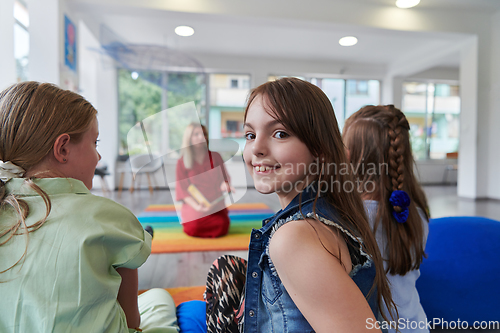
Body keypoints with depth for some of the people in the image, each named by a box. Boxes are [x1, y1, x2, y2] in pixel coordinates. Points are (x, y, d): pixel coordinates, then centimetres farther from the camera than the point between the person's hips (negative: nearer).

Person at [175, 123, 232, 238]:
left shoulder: (215, 156, 7)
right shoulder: (182, 162, 2)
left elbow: (224, 178, 9)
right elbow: (182, 189, -1)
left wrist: (225, 185, -17)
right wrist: (197, 206, -16)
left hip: (215, 204, 1)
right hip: (193, 205, -1)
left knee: (222, 227, -25)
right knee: (192, 228, -28)